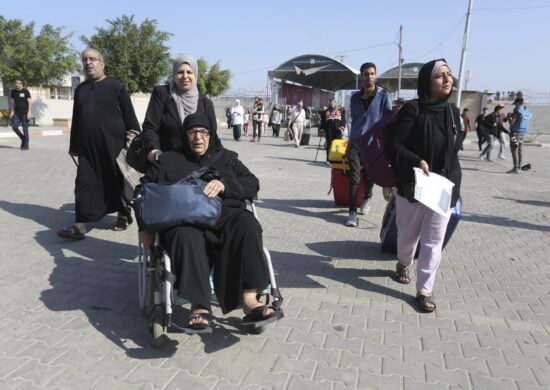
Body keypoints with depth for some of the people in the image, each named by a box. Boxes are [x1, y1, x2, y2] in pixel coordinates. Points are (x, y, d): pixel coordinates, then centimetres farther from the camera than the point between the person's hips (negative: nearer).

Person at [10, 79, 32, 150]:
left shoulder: (25, 91, -6)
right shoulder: (13, 91, 9)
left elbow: (30, 102, -9)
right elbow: (13, 102, 15)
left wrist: (29, 112, -16)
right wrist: (12, 112, 7)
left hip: (25, 113, -5)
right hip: (17, 113, 5)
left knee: (25, 129, -4)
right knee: (14, 127, -9)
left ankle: (26, 145, 3)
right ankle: (22, 138, 15)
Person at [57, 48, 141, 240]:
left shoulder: (116, 86, 0)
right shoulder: (80, 89, 14)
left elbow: (129, 116, -3)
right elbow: (76, 120, 19)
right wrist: (74, 145, 19)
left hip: (113, 145, -4)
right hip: (88, 148, 4)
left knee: (117, 182, 7)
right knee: (85, 184, -1)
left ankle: (122, 216, 23)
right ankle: (80, 225, -1)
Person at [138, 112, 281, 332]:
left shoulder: (227, 158, 26)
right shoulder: (168, 161, 27)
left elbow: (252, 184, 12)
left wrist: (224, 184, -8)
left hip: (224, 213, 1)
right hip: (184, 217, 0)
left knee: (247, 225, -34)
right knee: (185, 235, -38)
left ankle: (248, 299, -38)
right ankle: (199, 307, -41)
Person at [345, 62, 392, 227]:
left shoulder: (383, 96, -3)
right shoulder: (355, 97, 7)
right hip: (355, 144, 2)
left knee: (369, 177, 11)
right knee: (354, 178, -7)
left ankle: (366, 199, 40)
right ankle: (353, 212, -3)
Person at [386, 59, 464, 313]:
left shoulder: (453, 112, 5)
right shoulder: (413, 109, -11)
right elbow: (393, 144, -15)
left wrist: (452, 182, 13)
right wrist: (416, 161, -27)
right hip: (412, 185, -3)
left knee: (433, 242, 1)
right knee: (408, 235, 13)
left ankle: (424, 290, 11)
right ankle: (403, 264, 44)